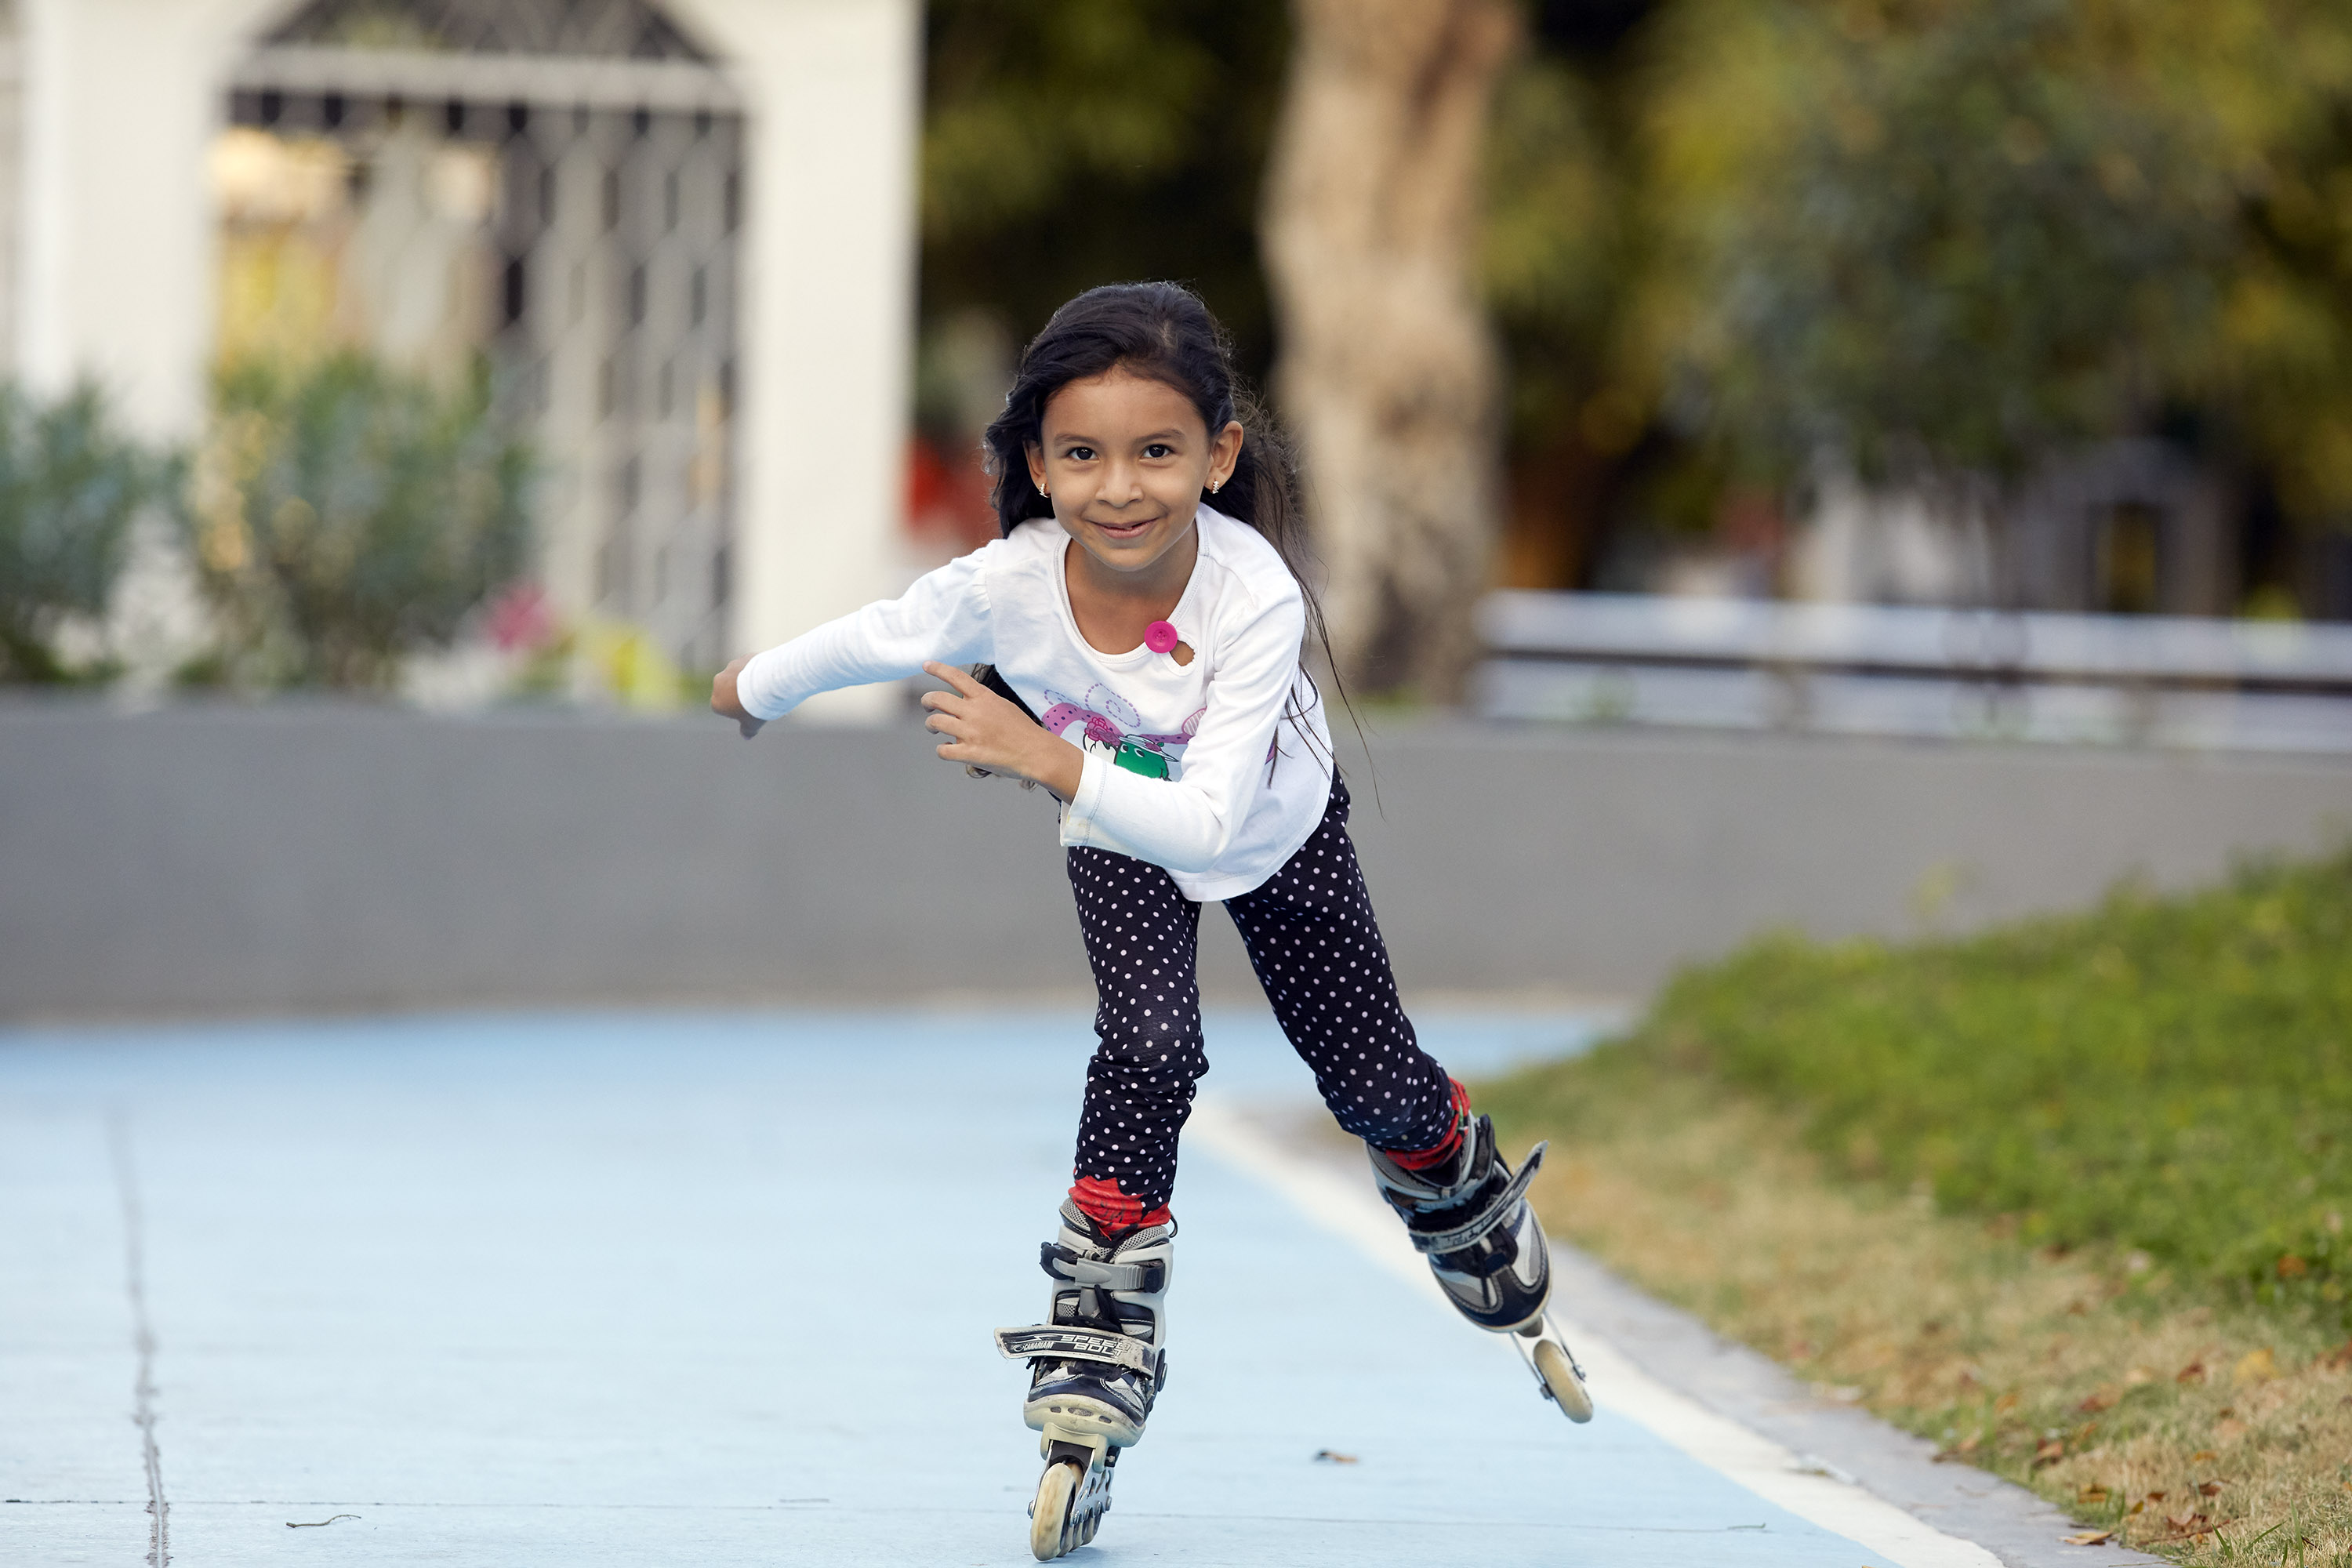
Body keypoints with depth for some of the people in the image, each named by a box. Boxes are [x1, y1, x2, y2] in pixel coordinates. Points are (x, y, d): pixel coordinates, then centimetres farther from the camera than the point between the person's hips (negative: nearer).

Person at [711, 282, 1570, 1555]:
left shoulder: (1255, 598, -42)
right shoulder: (1006, 588, -35)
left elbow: (1211, 825, -47)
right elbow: (872, 639, -12)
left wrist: (1054, 762, -59)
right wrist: (755, 689, 6)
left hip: (1274, 831, -1)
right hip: (1119, 843, 1)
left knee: (1374, 1083, 10)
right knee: (1149, 1047, -24)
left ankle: (1461, 1193, 44)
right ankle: (1100, 1327, -11)